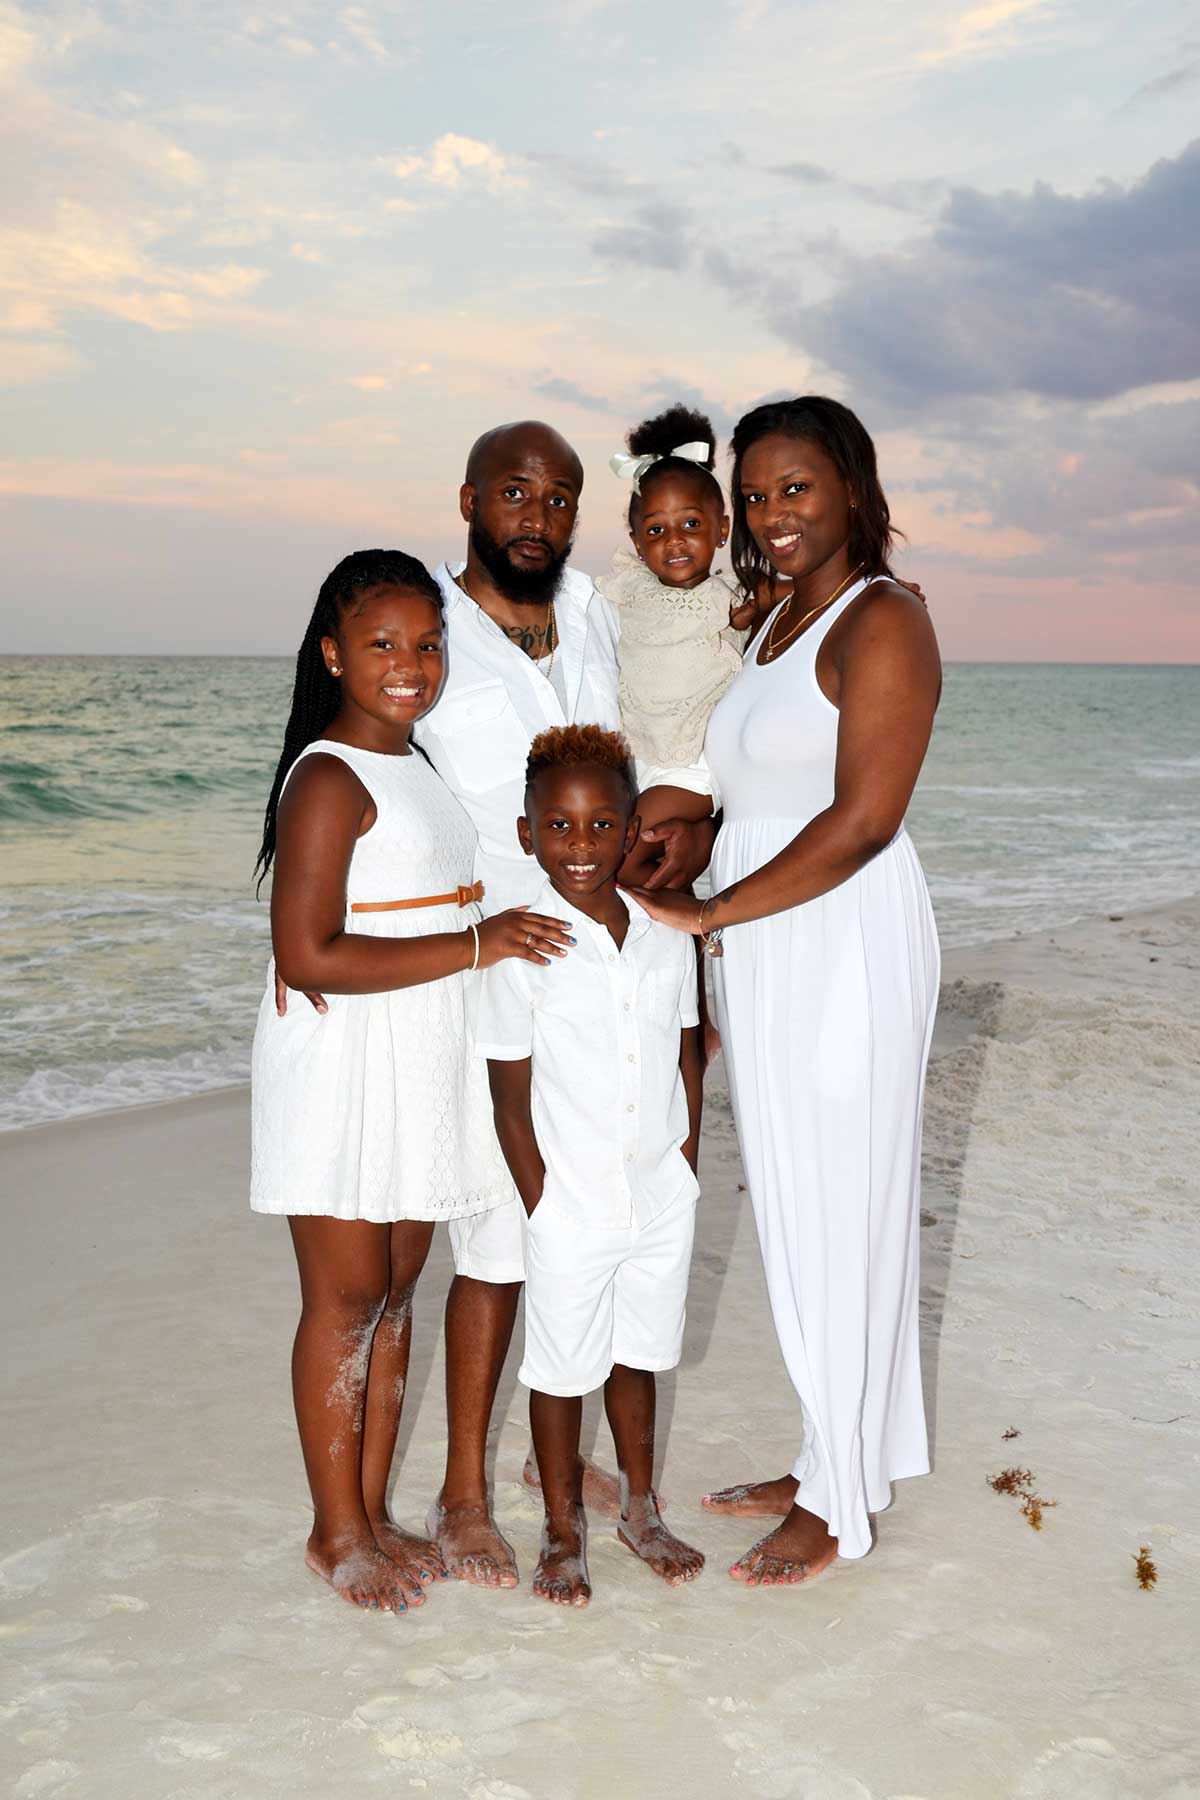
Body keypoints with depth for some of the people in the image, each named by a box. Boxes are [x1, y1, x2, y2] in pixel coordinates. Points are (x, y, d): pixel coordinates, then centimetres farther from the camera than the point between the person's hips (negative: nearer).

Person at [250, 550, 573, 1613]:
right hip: (341, 1072, -8)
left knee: (396, 1294, 13)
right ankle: (338, 1532, 18)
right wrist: (477, 943, -21)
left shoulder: (415, 769, 13)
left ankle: (374, 1512, 27)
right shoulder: (329, 779, -15)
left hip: (419, 1073, 8)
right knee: (347, 1300, 2)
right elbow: (308, 954, -23)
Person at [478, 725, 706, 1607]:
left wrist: (685, 1171, 4)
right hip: (571, 1205, -3)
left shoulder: (668, 938, -2)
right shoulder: (522, 950, -14)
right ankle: (564, 1531, 30)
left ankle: (642, 1509, 38)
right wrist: (542, 1207, -10)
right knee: (562, 1369, 11)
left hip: (662, 1198, 4)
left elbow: (688, 1061, 8)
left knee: (637, 1356, 19)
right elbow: (512, 1099, -9)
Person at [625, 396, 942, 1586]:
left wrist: (703, 913, -18)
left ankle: (841, 1509, 17)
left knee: (836, 1217, 2)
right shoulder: (772, 624, 15)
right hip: (764, 962, 8)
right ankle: (830, 1461, 30)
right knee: (795, 1213, 15)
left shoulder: (882, 620, -12)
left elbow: (862, 819, -20)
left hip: (845, 955, -8)